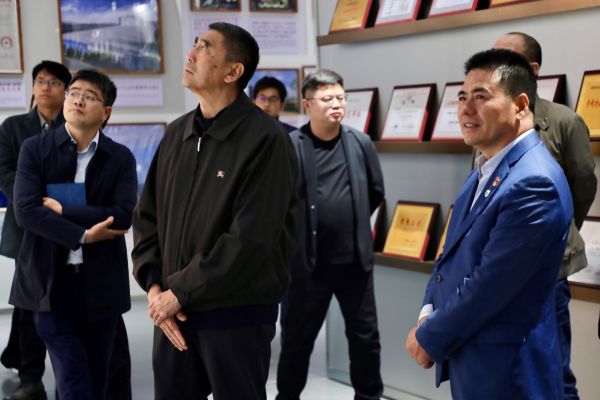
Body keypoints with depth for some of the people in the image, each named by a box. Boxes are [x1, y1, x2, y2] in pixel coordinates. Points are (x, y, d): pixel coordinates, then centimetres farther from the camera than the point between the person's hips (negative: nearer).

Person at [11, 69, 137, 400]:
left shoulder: (121, 158, 2)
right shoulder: (35, 149, 1)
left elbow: (124, 216, -12)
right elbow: (26, 210, -12)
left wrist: (62, 209, -14)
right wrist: (82, 234, -16)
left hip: (101, 282, 2)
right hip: (51, 281, -1)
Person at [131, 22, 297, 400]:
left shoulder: (266, 139, -12)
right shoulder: (176, 134, 9)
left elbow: (249, 241, -19)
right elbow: (148, 217, 10)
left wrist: (179, 291, -14)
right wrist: (154, 287, -3)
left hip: (237, 315, -5)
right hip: (173, 311, 6)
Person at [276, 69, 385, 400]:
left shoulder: (361, 143, 1)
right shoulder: (289, 146, -11)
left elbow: (375, 192, 14)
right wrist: (296, 229, 4)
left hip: (355, 259, 3)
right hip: (307, 261, -3)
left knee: (365, 336, 13)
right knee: (297, 337, 10)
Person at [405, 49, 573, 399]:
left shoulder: (534, 184, -24)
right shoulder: (486, 170, 8)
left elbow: (488, 285, -24)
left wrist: (429, 337, -12)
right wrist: (429, 314, -1)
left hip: (504, 372, -9)